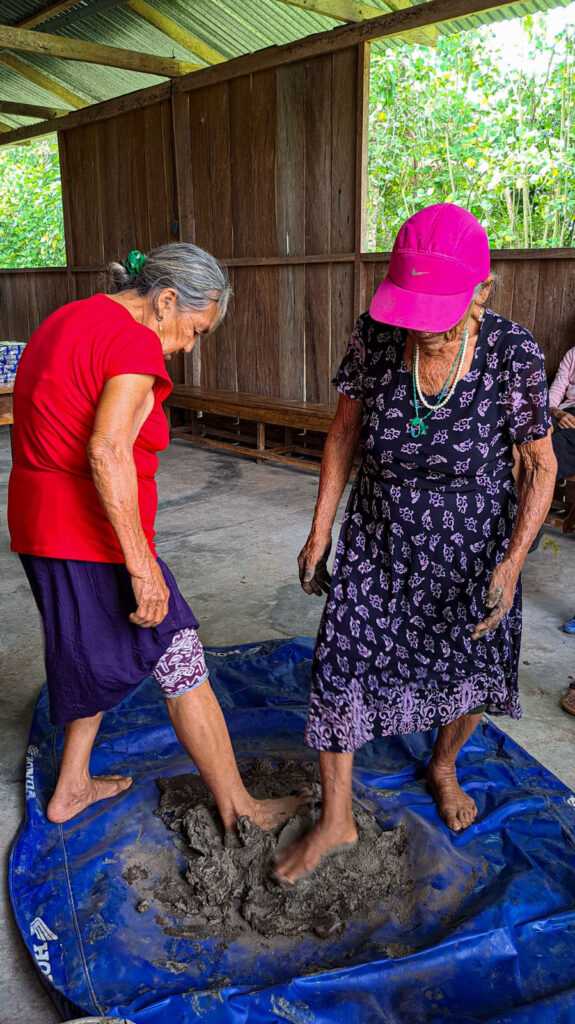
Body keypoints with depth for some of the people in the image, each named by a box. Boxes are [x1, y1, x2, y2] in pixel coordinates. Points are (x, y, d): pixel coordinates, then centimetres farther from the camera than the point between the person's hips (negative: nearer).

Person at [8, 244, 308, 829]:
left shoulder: (68, 320, 15)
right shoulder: (135, 342, -15)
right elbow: (108, 452, -28)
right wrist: (142, 566, -25)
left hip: (38, 523, 10)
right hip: (94, 536, -10)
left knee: (101, 659, 25)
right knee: (182, 666, 4)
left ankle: (71, 789, 39)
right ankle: (238, 808, 19)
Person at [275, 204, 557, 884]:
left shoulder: (512, 355, -22)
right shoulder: (375, 335, -17)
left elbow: (540, 464, -11)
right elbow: (344, 431, -4)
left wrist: (513, 560, -23)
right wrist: (320, 531, -4)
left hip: (470, 543, 0)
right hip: (379, 537, 1)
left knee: (470, 670, 17)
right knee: (340, 662, -1)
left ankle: (442, 769, 51)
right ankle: (335, 821, 20)